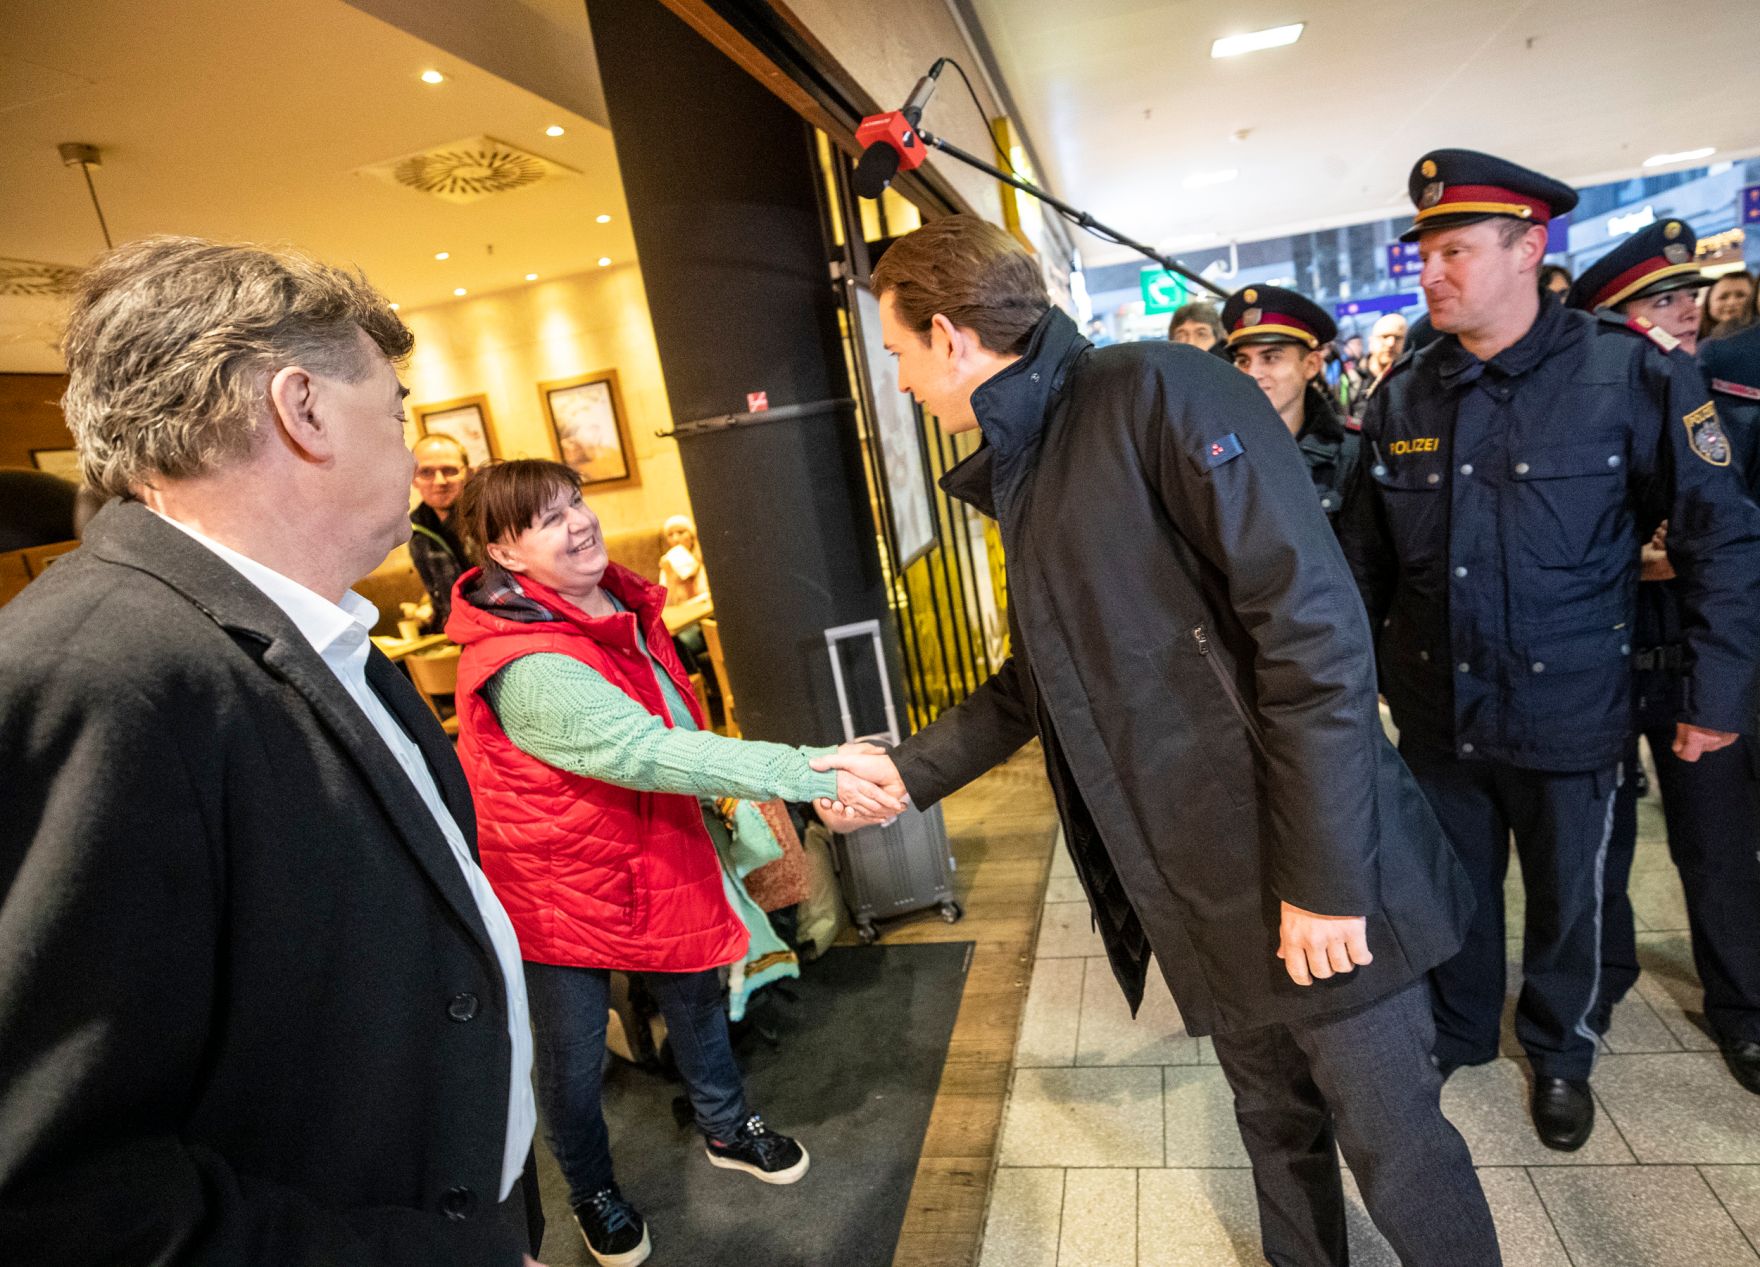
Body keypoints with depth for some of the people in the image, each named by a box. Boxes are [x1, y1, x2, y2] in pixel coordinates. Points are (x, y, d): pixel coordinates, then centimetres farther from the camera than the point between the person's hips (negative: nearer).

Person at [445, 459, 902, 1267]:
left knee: (694, 998, 22)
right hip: (560, 883, -7)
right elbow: (650, 752, -40)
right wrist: (813, 778, -43)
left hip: (655, 855, 7)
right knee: (573, 1054, 14)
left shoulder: (612, 602, -4)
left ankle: (727, 1130, 49)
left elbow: (673, 727, 6)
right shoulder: (527, 667, -33)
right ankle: (592, 1194, 43)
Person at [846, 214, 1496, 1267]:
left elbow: (1314, 628, -21)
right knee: (1277, 1128, 22)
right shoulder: (1020, 474, 11)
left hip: (1318, 894, -7)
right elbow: (1037, 685, 21)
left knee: (1393, 1145, 10)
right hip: (1205, 898, 7)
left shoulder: (1157, 393, -14)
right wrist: (907, 770, 17)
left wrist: (1323, 878, -19)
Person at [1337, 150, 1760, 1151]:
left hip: (1570, 713, -2)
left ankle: (1560, 1052, 44)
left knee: (1568, 900, 18)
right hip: (1437, 711, 2)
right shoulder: (1402, 399, -2)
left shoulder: (1632, 373, -11)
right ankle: (1457, 1035, 44)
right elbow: (1366, 556, 4)